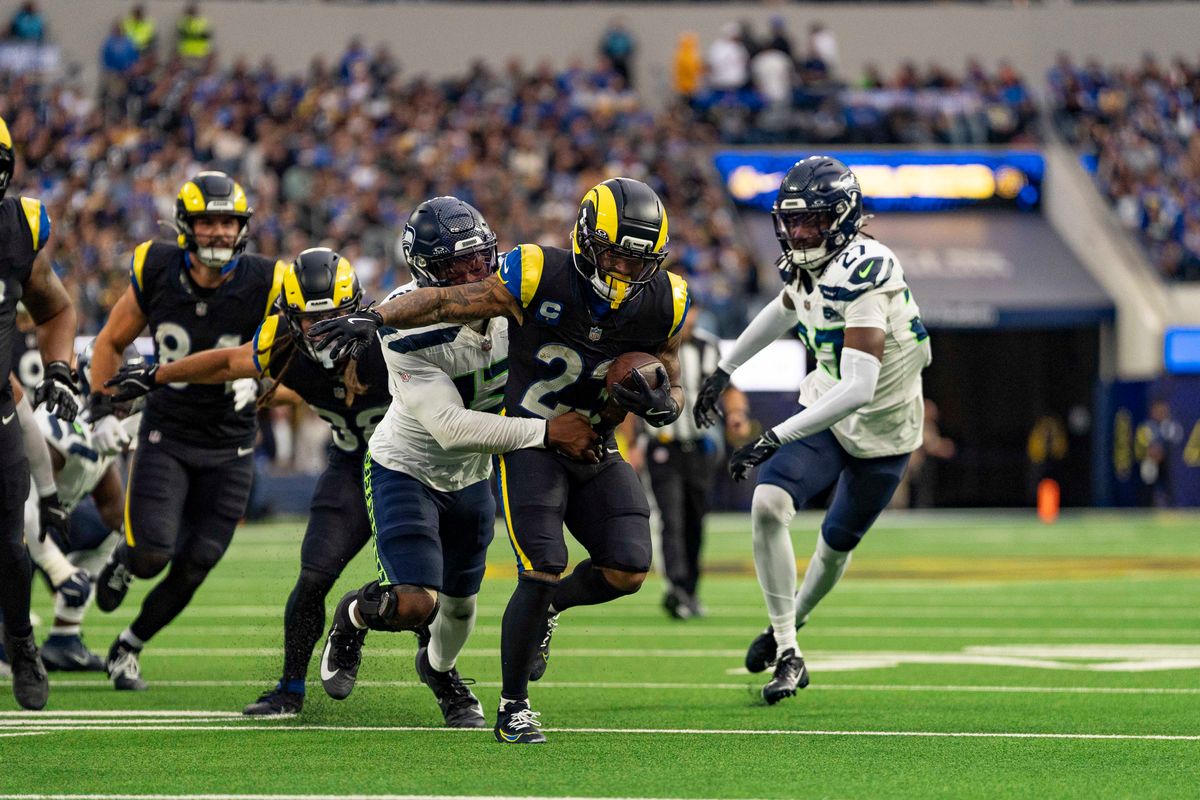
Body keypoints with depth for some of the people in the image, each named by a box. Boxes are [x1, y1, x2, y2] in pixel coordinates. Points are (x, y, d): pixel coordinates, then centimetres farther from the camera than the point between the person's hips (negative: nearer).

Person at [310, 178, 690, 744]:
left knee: (627, 571, -11)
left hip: (597, 449, 4)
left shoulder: (662, 304, -8)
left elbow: (672, 390, 5)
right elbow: (444, 301, -12)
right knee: (542, 573, -17)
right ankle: (513, 708, 0)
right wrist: (375, 318, -27)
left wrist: (660, 403, -19)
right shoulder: (538, 278, -19)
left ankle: (550, 606, 23)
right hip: (529, 441, -4)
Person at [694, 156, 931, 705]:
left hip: (880, 431, -5)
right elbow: (785, 310, 19)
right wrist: (724, 371, 23)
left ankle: (793, 620, 46)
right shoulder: (809, 265, -8)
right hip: (825, 410, 5)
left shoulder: (862, 276, -33)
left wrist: (775, 438, -42)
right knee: (769, 505, -18)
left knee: (836, 545, 14)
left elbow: (858, 390, -40)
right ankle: (786, 651, -6)